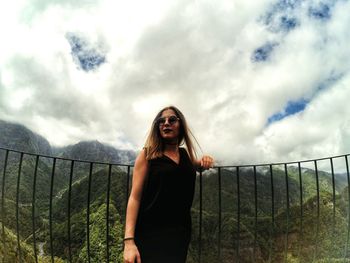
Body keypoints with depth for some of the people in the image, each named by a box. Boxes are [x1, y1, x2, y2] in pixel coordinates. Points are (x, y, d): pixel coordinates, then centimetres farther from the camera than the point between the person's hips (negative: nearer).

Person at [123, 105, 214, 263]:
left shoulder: (185, 155, 10)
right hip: (150, 233, -4)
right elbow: (135, 196, -9)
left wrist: (205, 161, 7)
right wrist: (129, 240, -20)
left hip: (181, 232, 4)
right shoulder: (147, 154, -4)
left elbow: (197, 165, 33)